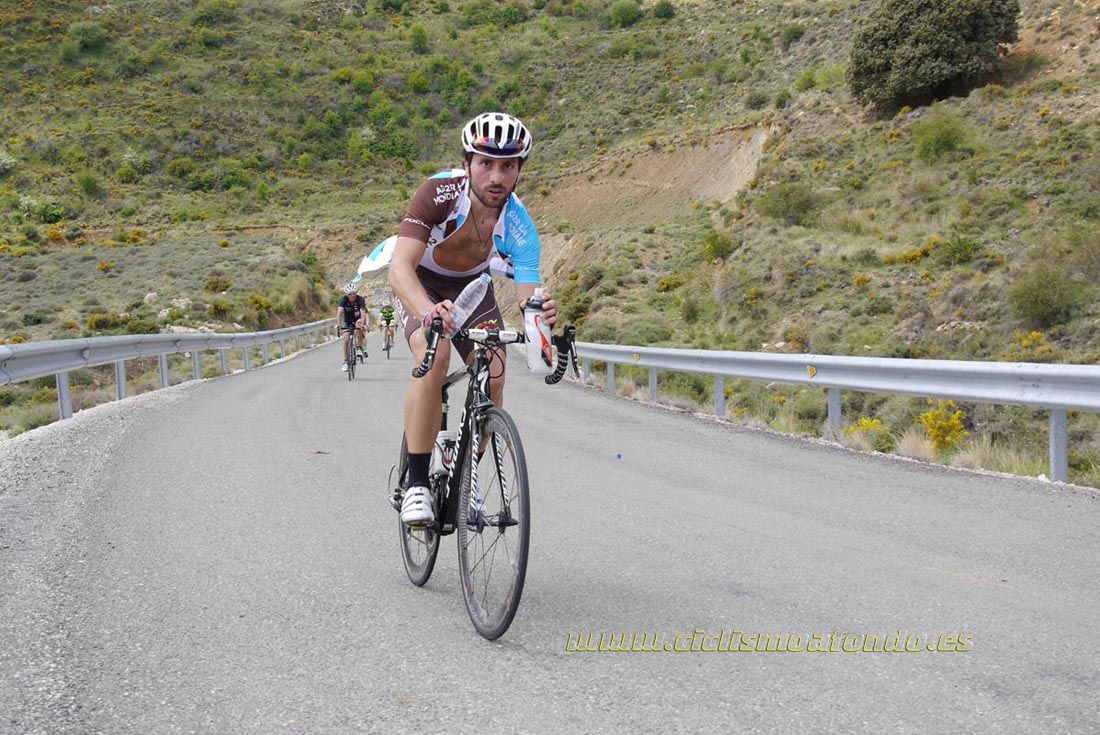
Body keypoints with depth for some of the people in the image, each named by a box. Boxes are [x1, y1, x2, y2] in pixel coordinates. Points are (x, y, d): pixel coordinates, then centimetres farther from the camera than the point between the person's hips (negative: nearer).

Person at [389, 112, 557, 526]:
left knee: (493, 381, -13)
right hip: (420, 283, -3)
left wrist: (540, 311, -57)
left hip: (471, 285, 3)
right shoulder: (440, 193, -35)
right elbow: (399, 268, -44)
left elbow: (527, 293, -31)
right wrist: (428, 311, -65)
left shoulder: (519, 224, -27)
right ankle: (416, 483, -24)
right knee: (435, 357, -31)